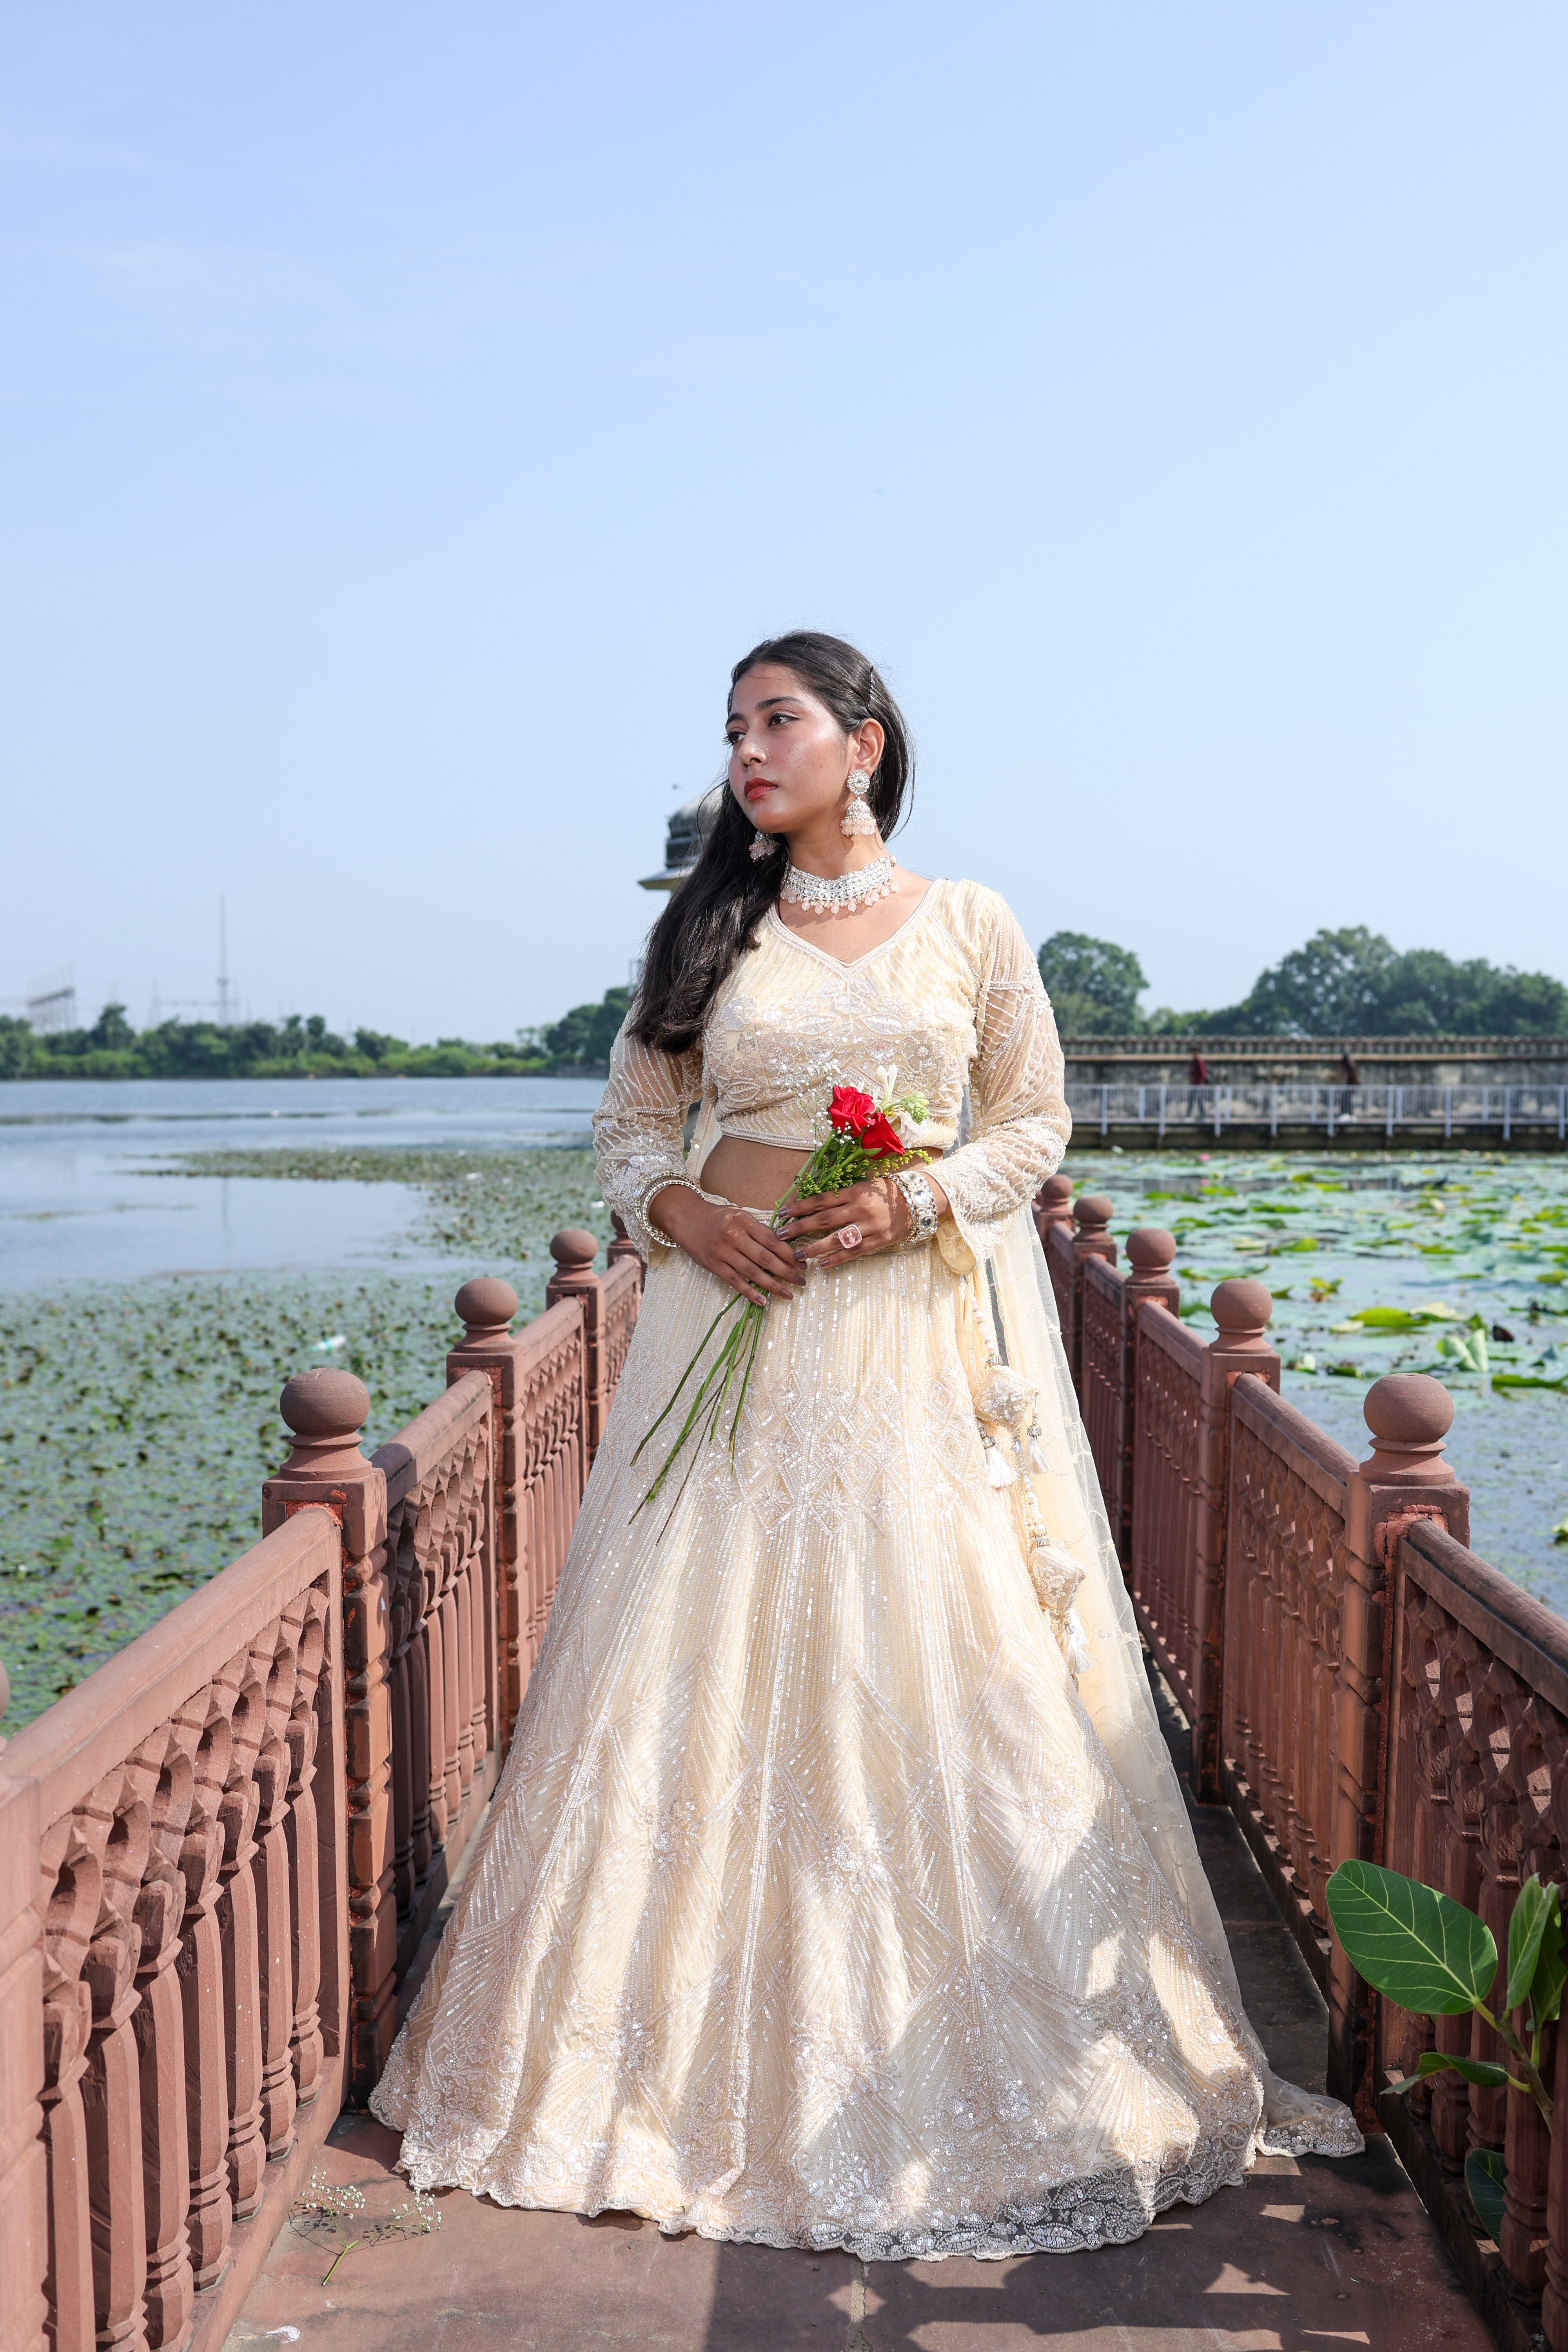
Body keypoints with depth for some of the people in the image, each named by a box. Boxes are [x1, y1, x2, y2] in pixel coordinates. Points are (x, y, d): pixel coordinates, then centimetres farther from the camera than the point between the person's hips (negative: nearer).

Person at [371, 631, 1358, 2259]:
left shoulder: (968, 924, 4)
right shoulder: (710, 930, 9)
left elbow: (1036, 1120, 7)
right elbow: (631, 1121, 12)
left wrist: (921, 1201, -10)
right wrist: (674, 1208, -8)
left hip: (924, 1333, -1)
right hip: (737, 1312, 2)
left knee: (937, 1667, 1)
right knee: (710, 1669, 2)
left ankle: (950, 2064, 20)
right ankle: (706, 2054, 18)